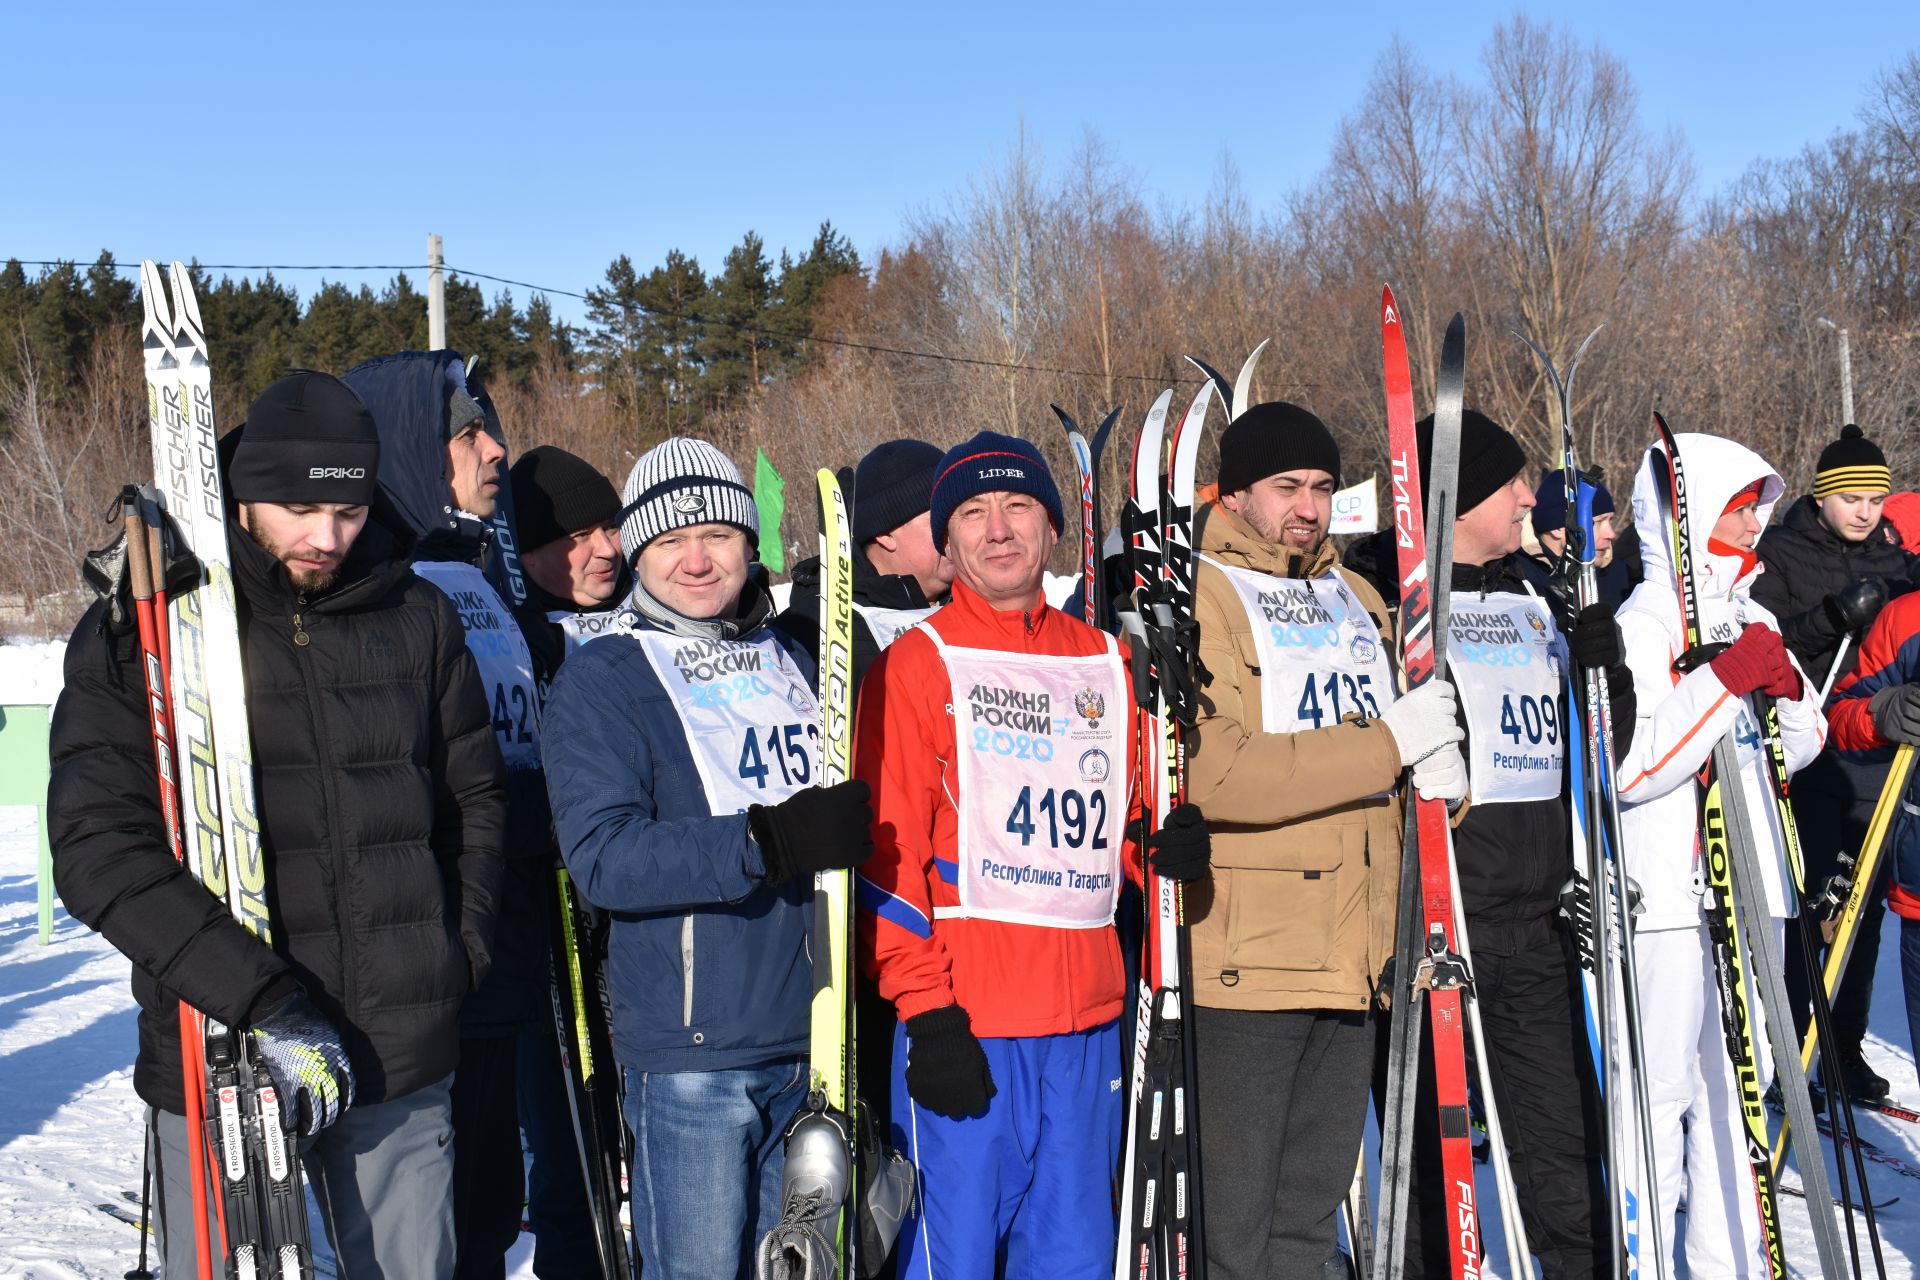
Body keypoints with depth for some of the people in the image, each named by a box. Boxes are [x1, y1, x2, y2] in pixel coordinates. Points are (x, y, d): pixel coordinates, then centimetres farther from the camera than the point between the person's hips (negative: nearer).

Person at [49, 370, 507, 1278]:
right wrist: (263, 1001, -20)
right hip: (220, 1059, -2)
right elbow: (99, 852, -12)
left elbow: (474, 799, 15)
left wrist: (460, 959, 5)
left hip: (405, 1062, 3)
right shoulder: (137, 633, -3)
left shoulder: (418, 621, 5)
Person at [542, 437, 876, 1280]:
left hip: (812, 1045, 6)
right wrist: (769, 841, -27)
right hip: (689, 1055, -5)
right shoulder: (602, 681, -5)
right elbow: (601, 856, -18)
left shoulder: (795, 664, 13)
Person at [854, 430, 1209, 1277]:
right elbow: (885, 852, -6)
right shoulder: (918, 665, -2)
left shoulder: (1106, 664, 14)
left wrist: (1167, 844, 0)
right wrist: (926, 1011, -13)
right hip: (965, 1023, -5)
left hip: (1087, 1016, 5)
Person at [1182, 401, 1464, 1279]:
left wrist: (1437, 762, -2)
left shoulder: (1357, 598, 16)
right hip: (1244, 957, -7)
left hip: (1352, 956, 7)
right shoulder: (1195, 598, -7)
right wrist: (1390, 743, -20)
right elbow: (1209, 771, -21)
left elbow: (1409, 720, 23)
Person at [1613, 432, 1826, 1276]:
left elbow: (1801, 749, 17)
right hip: (1667, 894, -8)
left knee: (1738, 1081, 15)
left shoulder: (1753, 618, 13)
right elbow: (1627, 768, -21)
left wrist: (1787, 688, -4)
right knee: (1659, 1089, -3)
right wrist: (1726, 680, -22)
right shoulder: (1637, 627, -11)